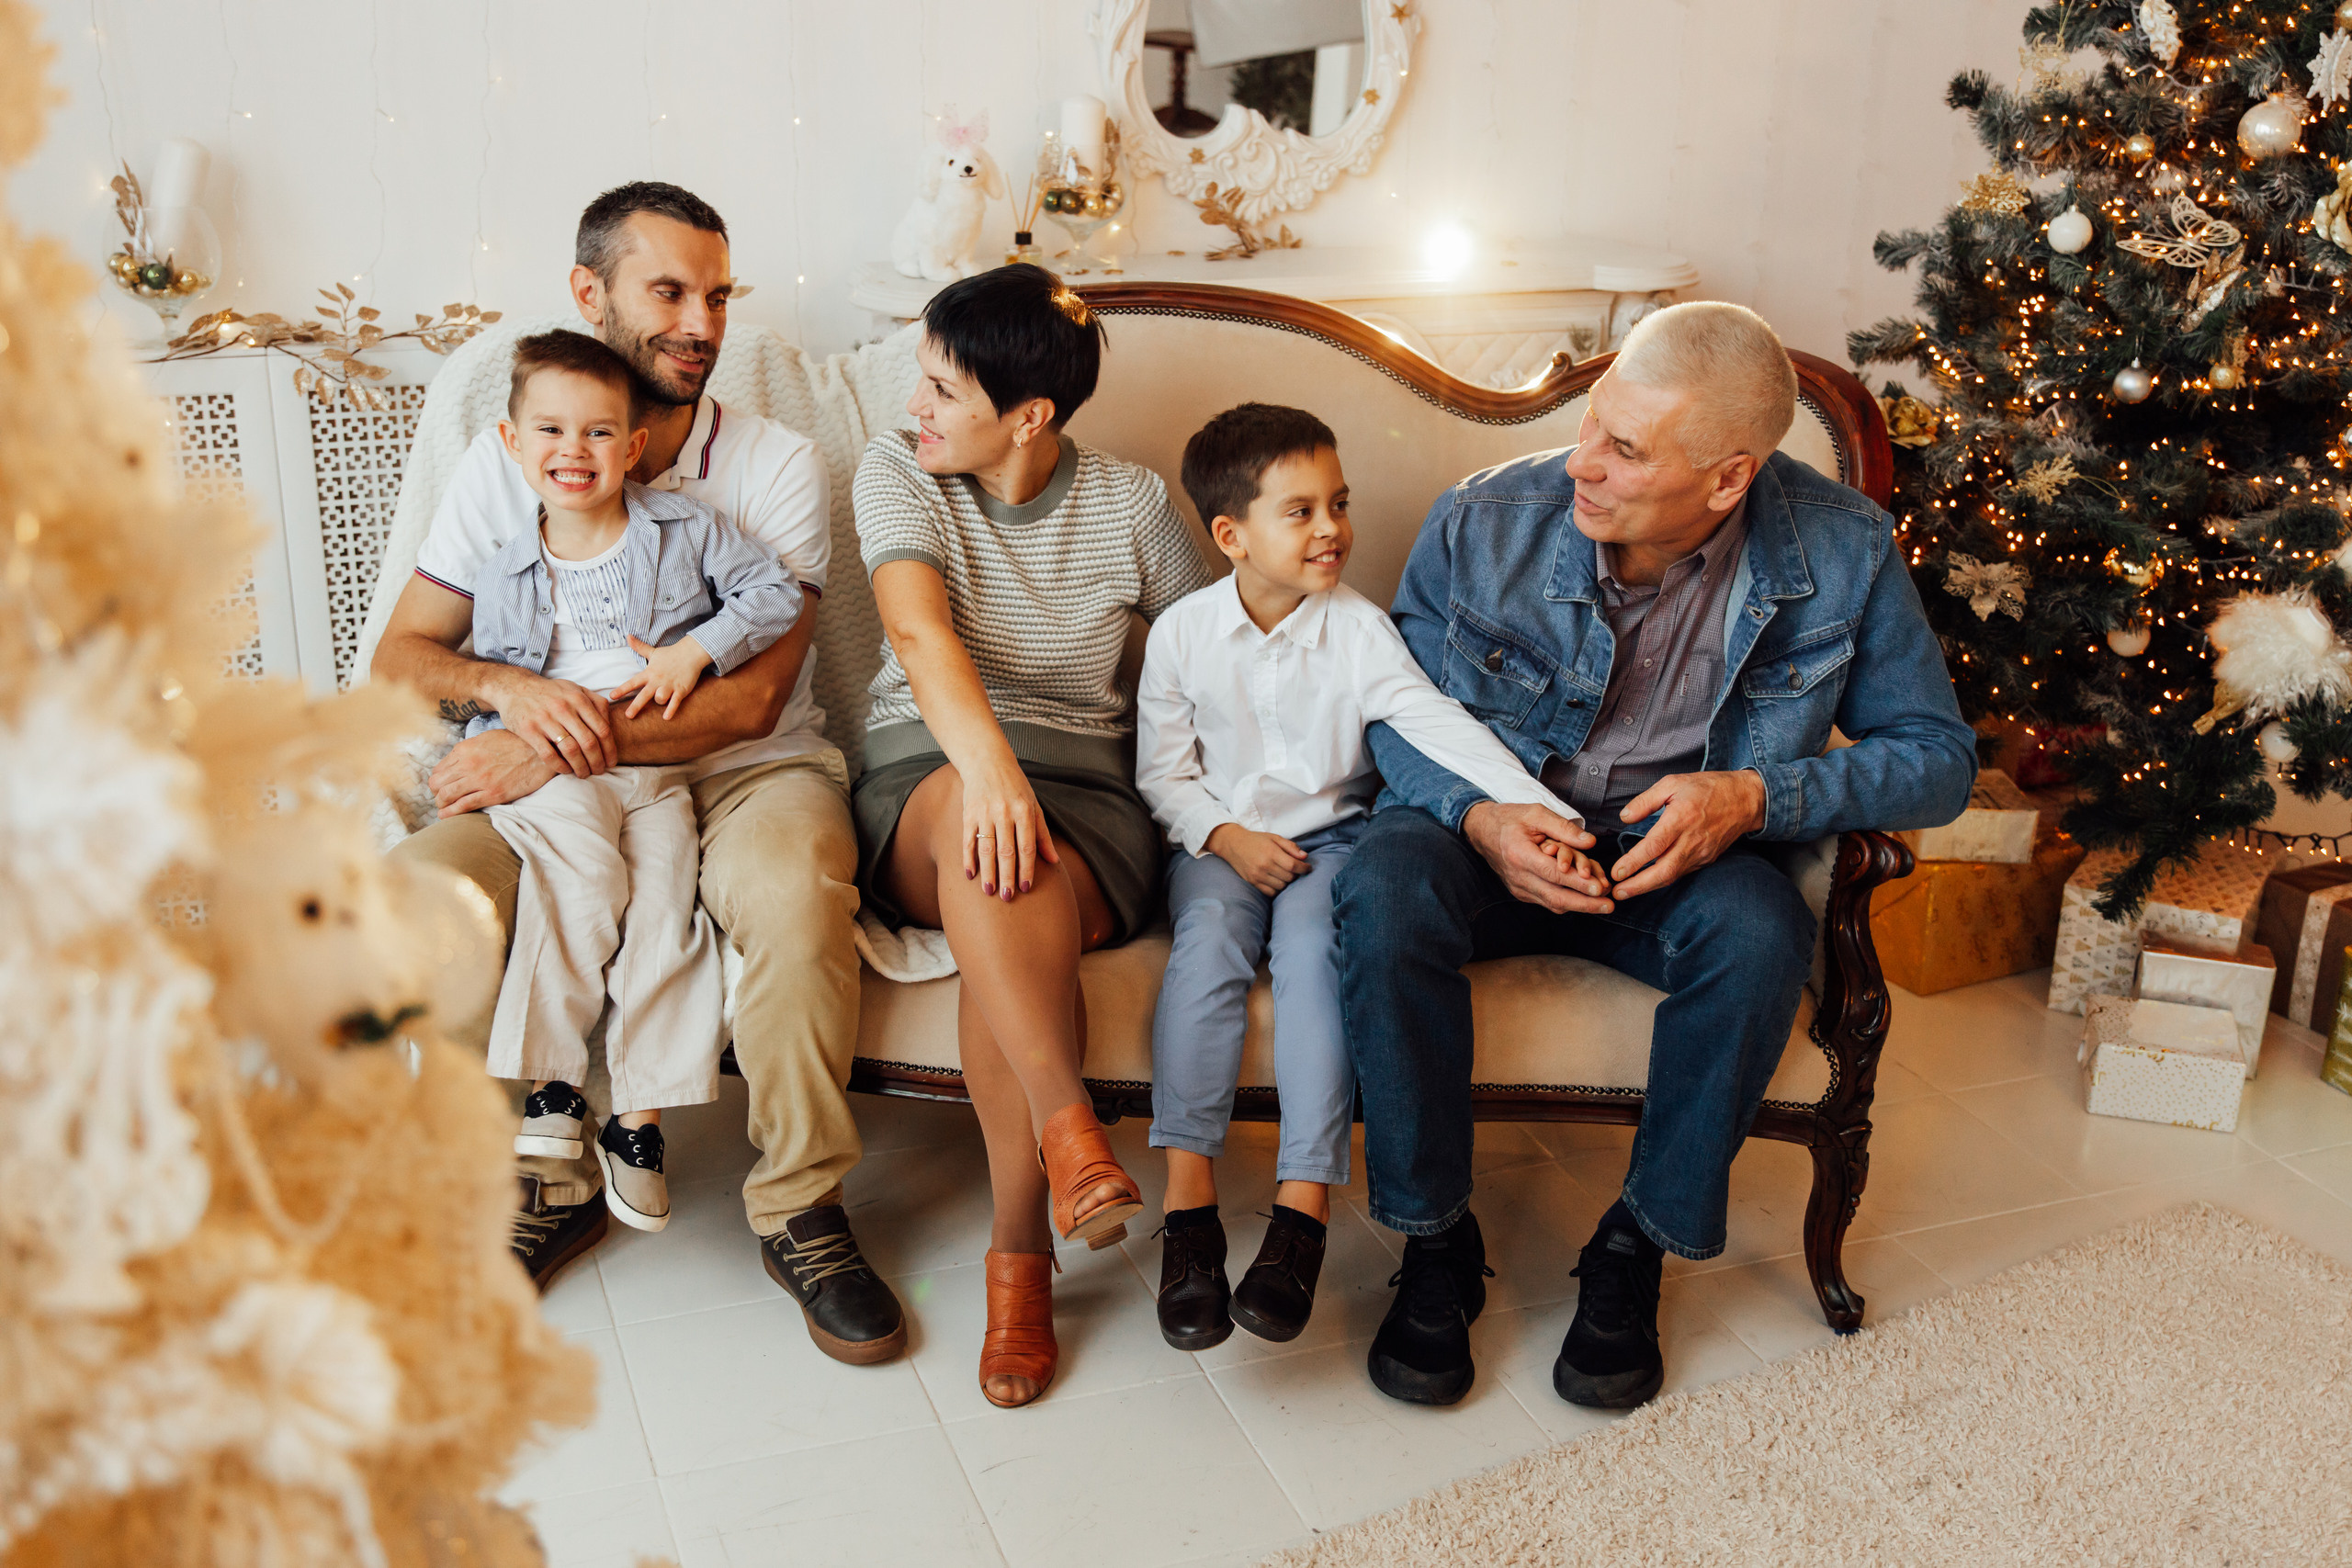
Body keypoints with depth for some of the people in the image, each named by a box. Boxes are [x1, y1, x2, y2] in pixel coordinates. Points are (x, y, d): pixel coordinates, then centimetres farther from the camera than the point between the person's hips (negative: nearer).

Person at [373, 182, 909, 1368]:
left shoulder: (775, 466, -1)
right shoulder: (502, 466, 8)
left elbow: (750, 698, -11)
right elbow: (399, 656, 6)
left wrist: (556, 753, -20)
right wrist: (512, 688, -17)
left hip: (743, 770, -2)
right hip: (558, 783, 3)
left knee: (796, 894, -36)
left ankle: (798, 1212, -14)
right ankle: (555, 1181, -2)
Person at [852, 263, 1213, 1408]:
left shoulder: (1130, 503, 6)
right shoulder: (896, 471, 3)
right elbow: (920, 632, -16)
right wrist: (989, 766, -34)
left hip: (1084, 786, 0)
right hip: (925, 774, 0)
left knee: (1019, 906, -35)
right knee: (988, 842, -39)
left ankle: (1021, 1254, -23)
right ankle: (1069, 1132, -38)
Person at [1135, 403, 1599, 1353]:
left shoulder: (1360, 628, -5)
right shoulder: (1183, 633, -2)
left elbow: (1442, 726, -15)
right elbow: (1163, 771, 4)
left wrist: (1538, 808, -29)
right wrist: (1227, 838, -13)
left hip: (1331, 837, 0)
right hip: (1221, 842, 1)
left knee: (1316, 946, -31)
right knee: (1208, 942, -30)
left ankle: (1304, 1204, -30)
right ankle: (1189, 1202, -30)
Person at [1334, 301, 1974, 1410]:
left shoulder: (1844, 556, -12)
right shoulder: (1483, 522, -13)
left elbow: (1939, 757, -5)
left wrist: (1758, 796, -23)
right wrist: (1477, 817, -23)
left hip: (1675, 856, 0)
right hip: (1493, 835, 0)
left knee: (1759, 932, -34)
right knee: (1383, 890, -33)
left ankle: (1639, 1247, -9)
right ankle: (1435, 1244, -14)